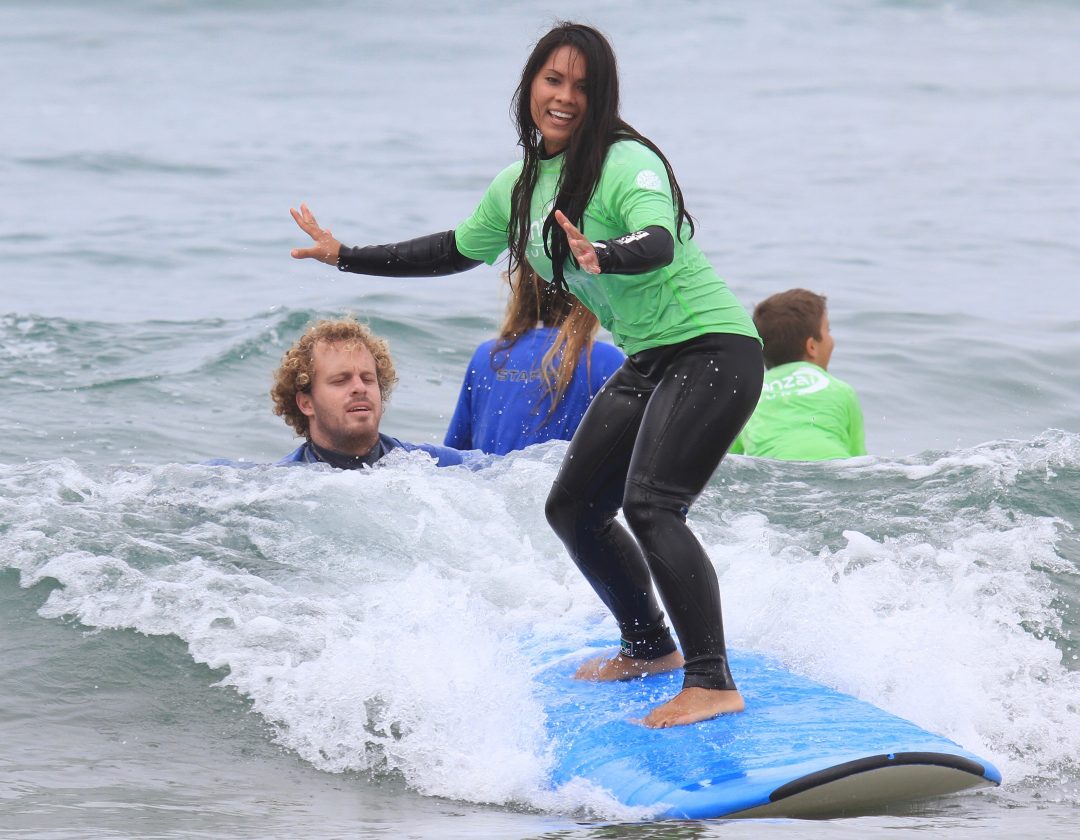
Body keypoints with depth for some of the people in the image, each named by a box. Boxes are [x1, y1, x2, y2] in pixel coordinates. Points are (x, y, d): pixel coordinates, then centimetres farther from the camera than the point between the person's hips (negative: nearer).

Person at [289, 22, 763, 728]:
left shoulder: (627, 164, -17)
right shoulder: (520, 186, 8)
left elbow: (660, 243, -36)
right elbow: (458, 250, 24)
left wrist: (602, 255, -57)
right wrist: (347, 258, 25)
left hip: (714, 351, -9)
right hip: (648, 365, 9)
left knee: (650, 506, -25)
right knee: (572, 509, 15)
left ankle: (713, 683, -26)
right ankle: (651, 647, 34)